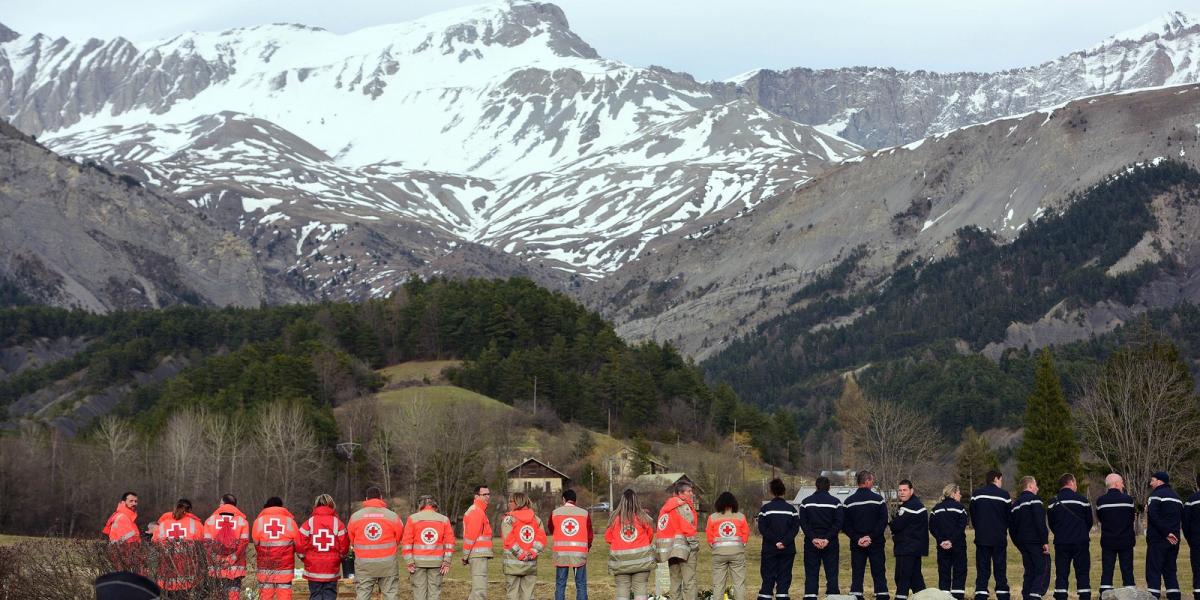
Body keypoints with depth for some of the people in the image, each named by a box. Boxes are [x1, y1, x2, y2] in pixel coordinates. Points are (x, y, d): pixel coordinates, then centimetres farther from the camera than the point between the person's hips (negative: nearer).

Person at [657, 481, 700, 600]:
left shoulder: (666, 506, 13)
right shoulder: (684, 506, -9)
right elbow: (688, 528, -14)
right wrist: (695, 546, -9)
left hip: (669, 549, 7)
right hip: (683, 546, -7)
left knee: (675, 581, 12)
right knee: (689, 581, -7)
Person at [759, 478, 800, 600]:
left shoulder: (765, 508, -2)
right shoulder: (791, 509, 4)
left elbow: (762, 528, -10)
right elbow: (795, 528, -4)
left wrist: (775, 541, -10)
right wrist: (785, 542, -10)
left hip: (769, 549, -2)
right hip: (788, 549, 2)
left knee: (768, 577, 3)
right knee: (784, 576, 5)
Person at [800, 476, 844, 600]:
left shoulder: (806, 502, 4)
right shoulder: (835, 502, 0)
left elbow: (803, 523, -3)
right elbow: (838, 523, -7)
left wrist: (813, 538, -8)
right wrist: (827, 538, -10)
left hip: (811, 543, 1)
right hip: (831, 543, -1)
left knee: (811, 573, 3)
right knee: (832, 572, 3)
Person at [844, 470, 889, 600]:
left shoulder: (849, 501, 1)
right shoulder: (878, 499, -5)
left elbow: (845, 525, -2)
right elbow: (883, 521, -10)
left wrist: (857, 539, -5)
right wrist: (872, 537, -9)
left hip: (856, 545, 2)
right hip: (876, 544, -2)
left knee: (857, 574, 5)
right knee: (879, 574, 5)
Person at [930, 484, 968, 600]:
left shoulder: (936, 509, 9)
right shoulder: (959, 507, -5)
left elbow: (932, 527, 1)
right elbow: (961, 528, -14)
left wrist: (941, 541, -6)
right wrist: (952, 541, -14)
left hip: (942, 546, 4)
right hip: (958, 546, -4)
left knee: (943, 572, 7)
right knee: (959, 572, 2)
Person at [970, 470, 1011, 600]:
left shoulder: (976, 494, 3)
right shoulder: (1004, 495, -3)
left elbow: (973, 516, 6)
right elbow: (1009, 517, 3)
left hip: (981, 537, 2)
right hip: (999, 538, -2)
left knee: (982, 570, 2)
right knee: (1000, 569, 4)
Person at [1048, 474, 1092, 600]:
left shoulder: (1053, 502, 3)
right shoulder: (1082, 500, -4)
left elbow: (1051, 524, 9)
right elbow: (1089, 522, 5)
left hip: (1061, 543, 2)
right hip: (1080, 542, -2)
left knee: (1061, 574, 4)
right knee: (1082, 573, 3)